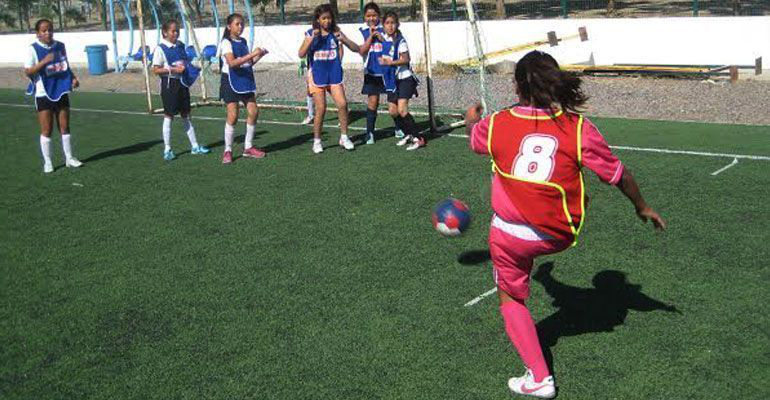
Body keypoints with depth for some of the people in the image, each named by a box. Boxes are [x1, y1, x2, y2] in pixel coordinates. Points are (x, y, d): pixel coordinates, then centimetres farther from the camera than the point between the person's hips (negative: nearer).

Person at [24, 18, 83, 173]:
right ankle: (47, 162, 11)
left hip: (61, 92, 4)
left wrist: (73, 78, 1)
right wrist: (44, 61, -25)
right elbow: (28, 72, -13)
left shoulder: (60, 46, 5)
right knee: (46, 130, 1)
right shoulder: (33, 49, -9)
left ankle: (69, 158, 19)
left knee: (65, 126, 9)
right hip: (43, 94, -4)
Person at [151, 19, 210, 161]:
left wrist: (189, 68, 0)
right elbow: (156, 70, -13)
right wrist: (173, 69, -22)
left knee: (186, 115, 12)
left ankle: (194, 146, 18)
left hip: (182, 82, 6)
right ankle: (167, 149, 8)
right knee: (168, 116, 1)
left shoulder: (180, 46, 8)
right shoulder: (160, 49, -10)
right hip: (169, 83, -6)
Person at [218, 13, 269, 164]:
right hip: (231, 82, -7)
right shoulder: (226, 42, -9)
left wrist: (259, 56, 2)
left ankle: (248, 147, 13)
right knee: (233, 115, -11)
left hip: (246, 81, 7)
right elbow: (232, 63, -25)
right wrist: (252, 54, -29)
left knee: (253, 112, 1)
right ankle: (228, 150, 0)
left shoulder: (243, 42, 13)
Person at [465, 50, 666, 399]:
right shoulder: (579, 128, -12)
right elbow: (618, 175, -3)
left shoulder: (496, 124, -9)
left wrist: (471, 120, 40)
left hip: (510, 235, -1)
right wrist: (642, 207, 15)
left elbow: (474, 138, 16)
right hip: (558, 235, 1)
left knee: (511, 299, 17)